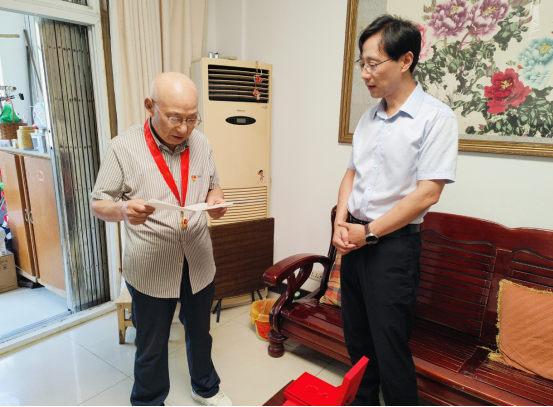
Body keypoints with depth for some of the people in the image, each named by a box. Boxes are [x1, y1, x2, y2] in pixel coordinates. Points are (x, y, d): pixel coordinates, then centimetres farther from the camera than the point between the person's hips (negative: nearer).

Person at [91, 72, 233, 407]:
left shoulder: (201, 143, -1)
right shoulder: (123, 148, -12)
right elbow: (99, 204, -6)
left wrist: (215, 201, -12)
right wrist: (124, 210, -29)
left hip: (199, 263, 4)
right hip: (150, 269, -3)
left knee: (200, 332, 24)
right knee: (151, 347, 16)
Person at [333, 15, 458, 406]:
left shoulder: (436, 117, -10)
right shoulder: (370, 116, 11)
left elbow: (427, 193, -16)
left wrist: (369, 232, -14)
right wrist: (341, 223, -2)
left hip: (394, 244, -6)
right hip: (356, 239, 7)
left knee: (389, 347, 3)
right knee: (357, 338, 18)